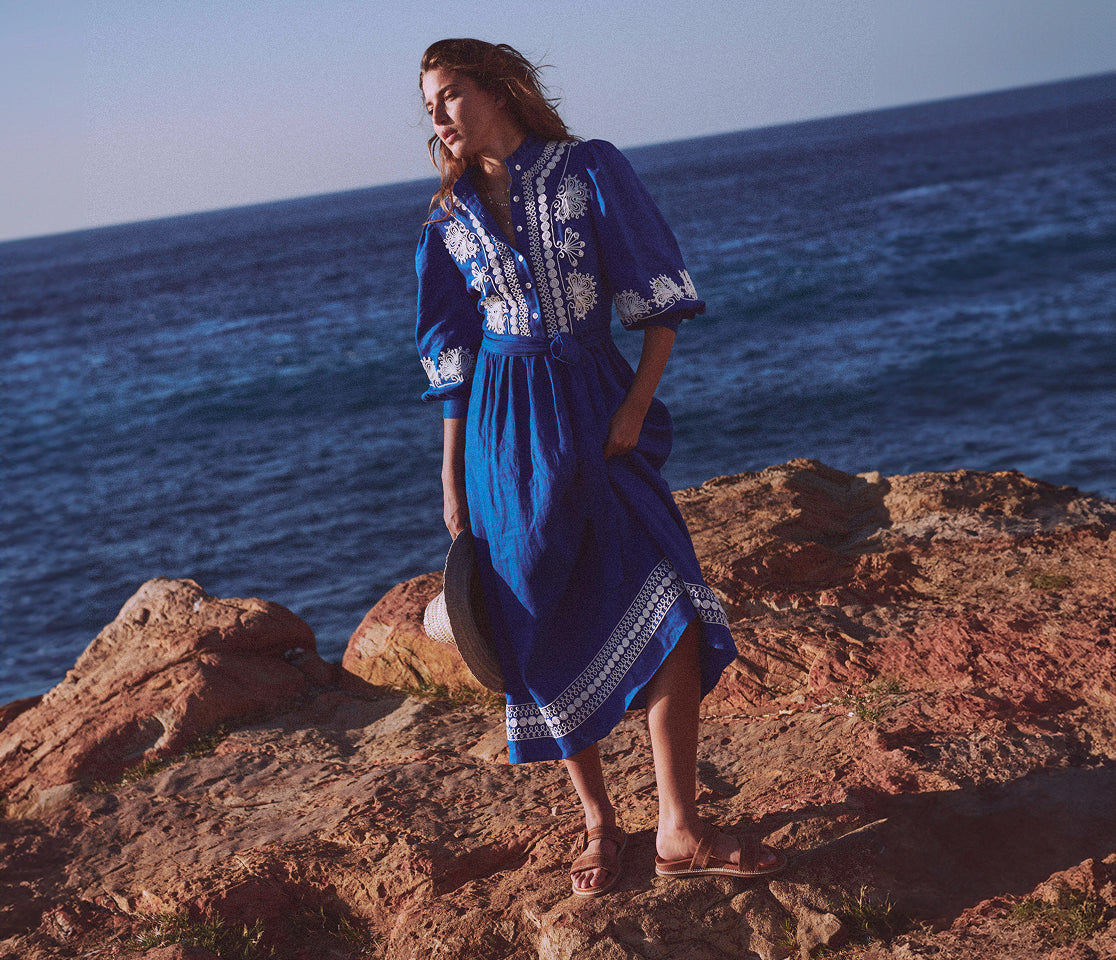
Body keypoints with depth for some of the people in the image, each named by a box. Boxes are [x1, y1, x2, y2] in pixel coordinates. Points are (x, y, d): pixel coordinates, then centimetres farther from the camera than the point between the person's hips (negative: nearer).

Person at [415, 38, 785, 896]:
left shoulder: (591, 171, 1)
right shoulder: (452, 219, 9)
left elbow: (660, 302, -2)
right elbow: (453, 362, 11)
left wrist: (635, 407, -12)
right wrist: (452, 483, 8)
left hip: (598, 412, -1)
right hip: (508, 433, 2)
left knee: (666, 612, -13)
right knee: (552, 636, 3)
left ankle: (680, 832, -6)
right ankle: (599, 823, 17)